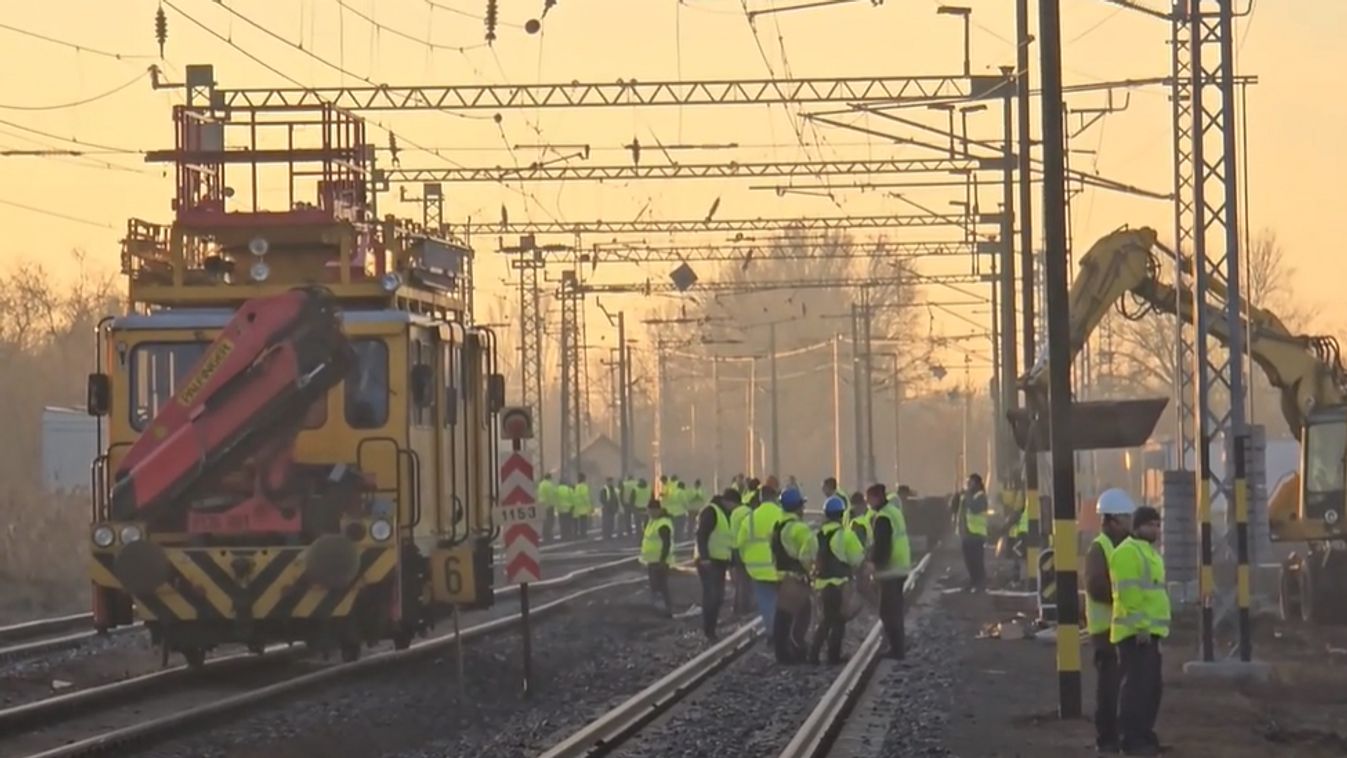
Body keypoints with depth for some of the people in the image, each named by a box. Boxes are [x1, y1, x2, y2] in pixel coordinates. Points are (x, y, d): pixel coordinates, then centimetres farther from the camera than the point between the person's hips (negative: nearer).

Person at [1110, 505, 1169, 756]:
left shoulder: (1148, 551, 21)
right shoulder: (1127, 552, -12)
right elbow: (1129, 593, -20)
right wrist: (1140, 626, -24)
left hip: (1149, 631, 10)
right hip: (1136, 632, -10)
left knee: (1152, 686, 13)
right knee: (1136, 685, -11)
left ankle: (1145, 736, 20)